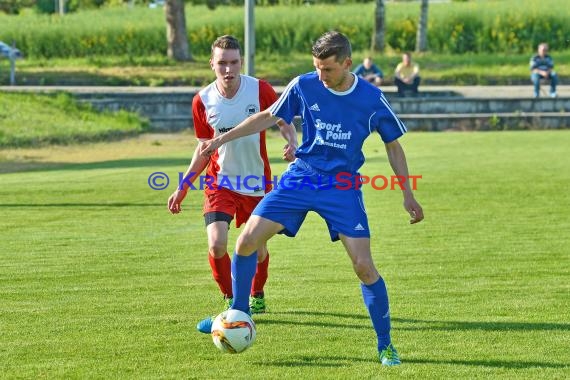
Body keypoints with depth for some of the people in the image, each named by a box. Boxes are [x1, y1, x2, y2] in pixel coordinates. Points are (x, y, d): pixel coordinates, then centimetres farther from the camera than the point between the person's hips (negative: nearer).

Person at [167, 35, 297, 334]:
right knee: (216, 244, -18)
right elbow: (204, 147, 5)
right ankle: (231, 301, 5)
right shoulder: (203, 101, -7)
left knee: (257, 249, 9)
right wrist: (183, 188, 3)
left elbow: (284, 123, 0)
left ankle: (256, 295, 40)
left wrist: (292, 143, -23)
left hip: (257, 183, 0)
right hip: (220, 182, 0)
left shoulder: (260, 90, -12)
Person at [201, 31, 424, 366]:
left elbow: (393, 146, 4)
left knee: (364, 266, -13)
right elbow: (268, 117, 10)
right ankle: (239, 315, 12)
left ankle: (386, 345, 3)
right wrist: (223, 138, 6)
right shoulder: (304, 86, -6)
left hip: (342, 187, -2)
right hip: (300, 178, 2)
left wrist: (408, 195, 1)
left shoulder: (372, 99, -9)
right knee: (247, 241, -10)